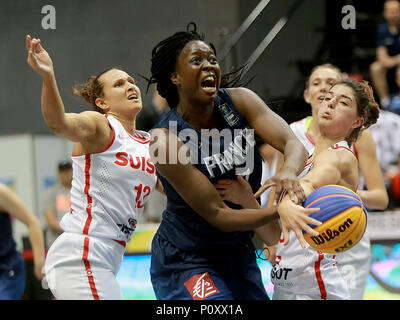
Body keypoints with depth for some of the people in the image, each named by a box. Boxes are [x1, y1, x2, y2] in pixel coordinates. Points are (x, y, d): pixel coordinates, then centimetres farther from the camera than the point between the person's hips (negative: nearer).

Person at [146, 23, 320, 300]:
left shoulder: (239, 101, -7)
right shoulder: (166, 140, -23)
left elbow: (294, 145, -17)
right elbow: (217, 215, -25)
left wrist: (289, 172, -42)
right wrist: (278, 212, -40)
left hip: (239, 255, 7)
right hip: (186, 263, -6)